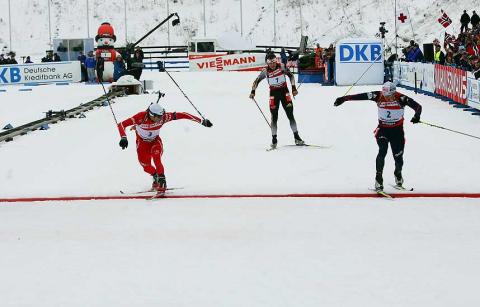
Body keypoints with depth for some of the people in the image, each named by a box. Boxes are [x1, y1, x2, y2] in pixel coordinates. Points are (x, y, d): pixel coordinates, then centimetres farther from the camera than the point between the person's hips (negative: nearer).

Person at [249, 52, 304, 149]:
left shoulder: (281, 67, -10)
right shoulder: (265, 71, -9)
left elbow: (291, 75, 1)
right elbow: (257, 81, 0)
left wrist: (294, 88, -7)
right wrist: (253, 92, -11)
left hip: (284, 91, 0)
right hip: (273, 93, 0)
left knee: (290, 115, -1)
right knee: (274, 117, -4)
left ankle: (296, 137, 5)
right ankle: (274, 139, 3)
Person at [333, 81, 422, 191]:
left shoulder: (401, 98, -19)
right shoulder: (378, 96, -15)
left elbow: (417, 106, -23)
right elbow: (361, 96, -13)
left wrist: (417, 116, -44)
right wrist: (344, 99, -17)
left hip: (397, 129, 0)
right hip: (382, 128, 0)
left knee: (398, 156, 5)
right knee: (382, 151, -21)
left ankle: (398, 174, 37)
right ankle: (378, 178, -14)